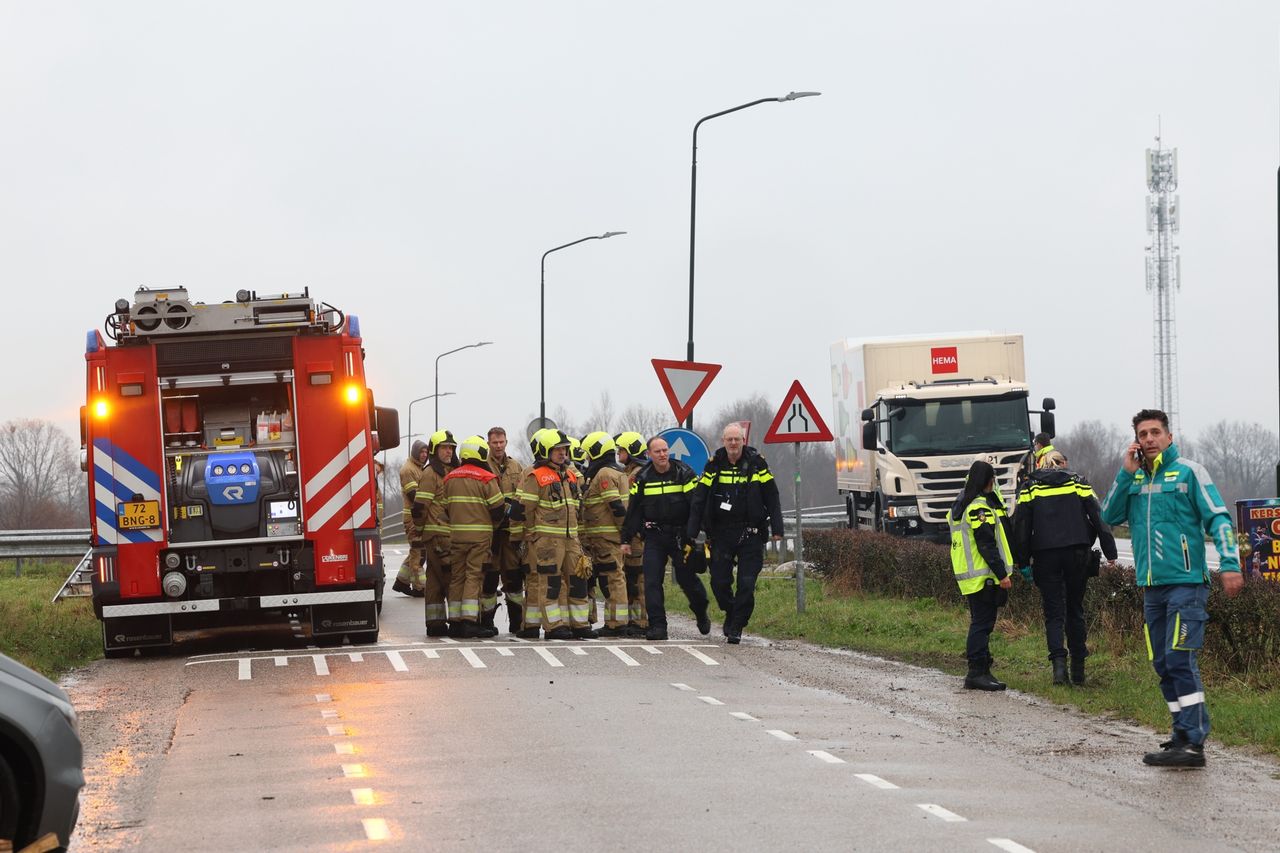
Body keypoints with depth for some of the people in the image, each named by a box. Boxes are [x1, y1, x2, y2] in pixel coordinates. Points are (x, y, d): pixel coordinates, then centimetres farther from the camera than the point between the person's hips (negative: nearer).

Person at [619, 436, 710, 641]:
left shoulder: (684, 474, -3)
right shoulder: (643, 478, 5)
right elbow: (633, 510, 9)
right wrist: (626, 539, 6)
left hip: (680, 536, -2)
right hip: (654, 537, 2)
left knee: (686, 578, 2)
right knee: (652, 581, -7)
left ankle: (701, 611, 30)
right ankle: (657, 626, -5)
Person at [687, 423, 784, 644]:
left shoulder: (756, 463, -1)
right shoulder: (714, 465, 3)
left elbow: (772, 497, 2)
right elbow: (698, 499, 4)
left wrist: (776, 528, -4)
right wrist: (692, 532, -2)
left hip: (750, 533, -2)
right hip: (720, 532, 2)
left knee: (746, 583, -6)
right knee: (719, 582, 1)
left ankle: (737, 627, 2)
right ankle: (731, 612, 28)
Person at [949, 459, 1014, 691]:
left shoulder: (960, 505, 18)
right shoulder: (980, 506, -15)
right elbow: (986, 544, -20)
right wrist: (1001, 574, -18)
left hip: (969, 576, 10)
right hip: (984, 576, -10)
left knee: (981, 623, 14)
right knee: (982, 623, -9)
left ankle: (981, 670, 17)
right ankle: (977, 672, -10)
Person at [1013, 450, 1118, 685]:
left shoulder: (1030, 488, 5)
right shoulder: (1078, 483, 7)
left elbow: (1021, 525, 1)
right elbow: (1098, 517, 3)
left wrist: (1023, 562, 5)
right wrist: (1110, 551, 4)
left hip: (1046, 556, -1)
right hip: (1077, 555, 1)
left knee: (1053, 612, 2)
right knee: (1075, 610, 12)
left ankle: (1058, 661, -19)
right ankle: (1078, 668, 13)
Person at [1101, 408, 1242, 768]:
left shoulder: (1188, 472, -2)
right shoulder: (1133, 478, 13)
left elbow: (1218, 518, -6)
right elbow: (1110, 516, 3)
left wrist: (1229, 563, -17)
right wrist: (1126, 472, -5)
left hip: (1185, 581, -6)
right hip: (1152, 586, 6)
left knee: (1179, 659, -15)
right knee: (1163, 665, 7)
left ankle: (1193, 743, -16)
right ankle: (1184, 733, 15)